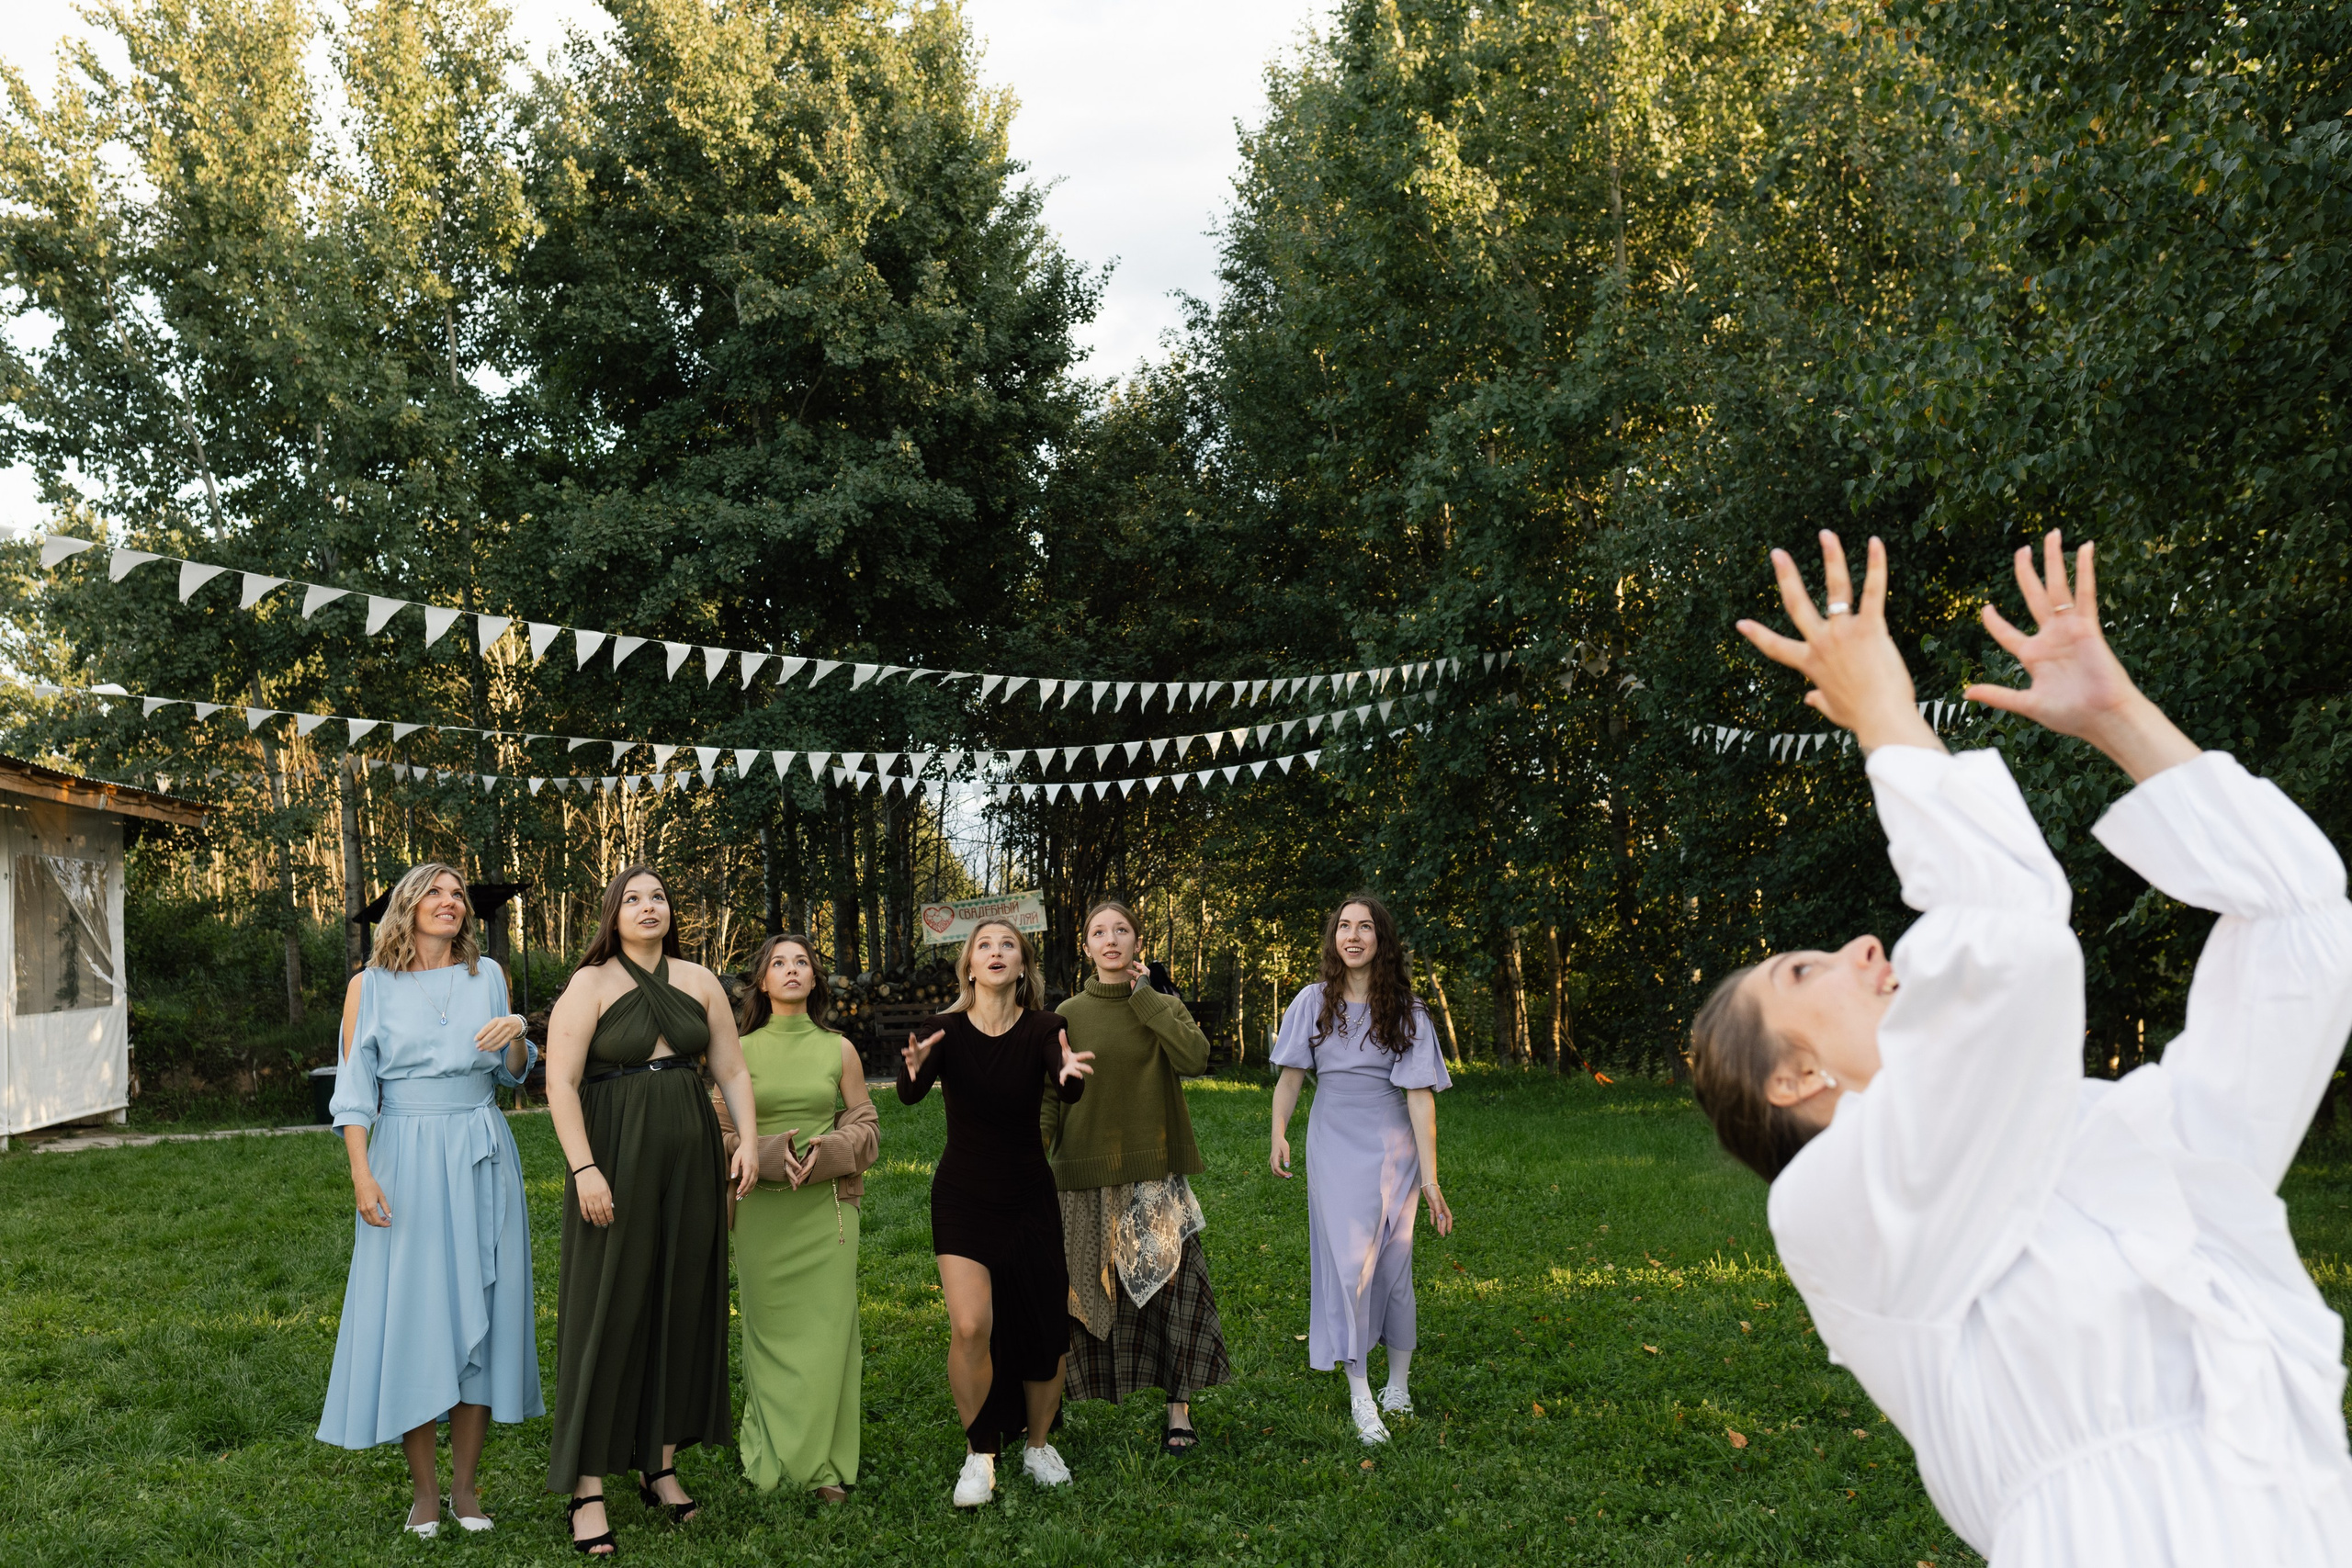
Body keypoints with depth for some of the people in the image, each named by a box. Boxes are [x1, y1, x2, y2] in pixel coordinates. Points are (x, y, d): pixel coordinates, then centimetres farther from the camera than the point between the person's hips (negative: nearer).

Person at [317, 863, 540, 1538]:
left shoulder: (487, 976, 8)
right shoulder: (369, 986, 2)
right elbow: (354, 1089, 0)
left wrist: (517, 1034, -8)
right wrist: (361, 1172, -10)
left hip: (482, 1159, 2)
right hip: (405, 1158, -2)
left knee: (479, 1311, 3)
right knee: (410, 1314, 0)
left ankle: (465, 1482, 14)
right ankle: (424, 1489, 12)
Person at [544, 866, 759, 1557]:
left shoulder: (699, 982, 8)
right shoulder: (589, 986, -5)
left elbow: (732, 1070, 10)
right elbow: (560, 1085, -11)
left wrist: (748, 1140, -3)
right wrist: (583, 1169, -19)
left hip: (689, 1161, 5)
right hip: (616, 1161, -4)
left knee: (682, 1304, 8)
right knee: (608, 1311, -2)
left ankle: (661, 1463, 21)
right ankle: (589, 1488, 4)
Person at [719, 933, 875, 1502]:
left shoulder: (838, 1049, 6)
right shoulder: (740, 1051, 4)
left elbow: (865, 1125, 8)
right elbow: (723, 1134, 4)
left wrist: (828, 1150, -12)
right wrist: (773, 1153, -14)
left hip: (826, 1207, 0)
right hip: (762, 1208, 0)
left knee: (826, 1328, -1)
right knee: (770, 1329, 4)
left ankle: (824, 1464, 9)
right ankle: (771, 1454, 19)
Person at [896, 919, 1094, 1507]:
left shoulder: (1042, 1029, -11)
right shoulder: (943, 1030, -11)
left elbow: (1067, 1091, -30)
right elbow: (909, 1094, -28)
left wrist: (1068, 1074, -54)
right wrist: (915, 1068, -51)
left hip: (1028, 1199, 1)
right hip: (962, 1197, -1)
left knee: (1044, 1327, 4)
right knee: (970, 1325, -16)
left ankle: (1039, 1444, 29)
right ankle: (979, 1455, 5)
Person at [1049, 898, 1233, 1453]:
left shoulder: (1163, 1007, 4)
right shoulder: (1069, 1016, 4)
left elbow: (1195, 1058, -16)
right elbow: (1049, 1100, 5)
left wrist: (1144, 997, -11)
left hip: (1153, 1170, 0)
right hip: (1087, 1175, 0)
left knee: (1171, 1283, -6)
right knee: (1087, 1288, 6)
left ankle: (1179, 1406, 5)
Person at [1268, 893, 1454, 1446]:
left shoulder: (1405, 1010, -5)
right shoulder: (1314, 1002, -1)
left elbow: (1419, 1093, -9)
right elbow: (1291, 1074, 5)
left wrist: (1430, 1177, -13)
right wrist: (1279, 1135, -9)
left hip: (1392, 1151, 0)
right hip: (1334, 1147, 0)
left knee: (1392, 1264, 6)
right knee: (1346, 1264, -6)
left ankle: (1398, 1386, 23)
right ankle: (1360, 1398, -1)